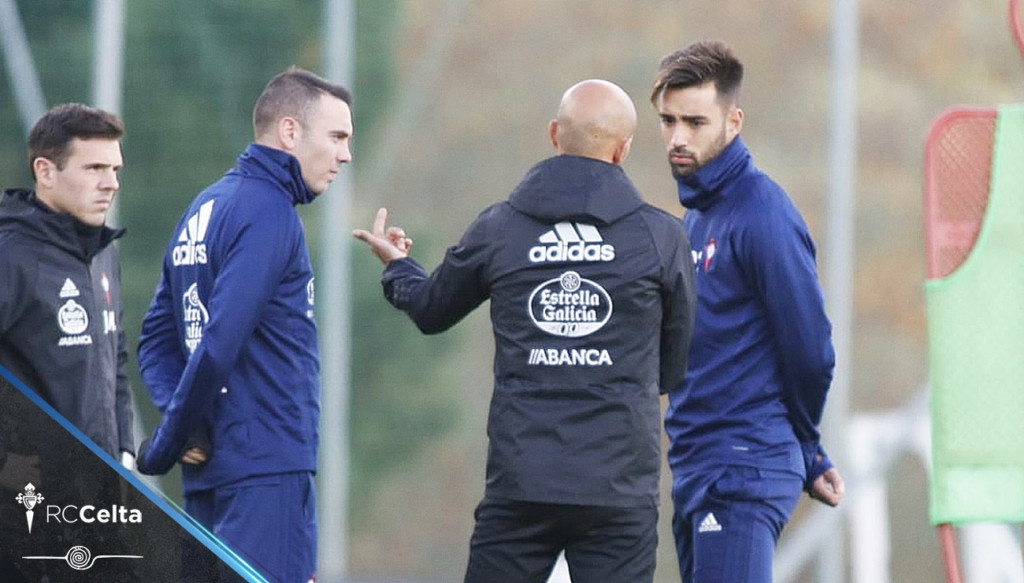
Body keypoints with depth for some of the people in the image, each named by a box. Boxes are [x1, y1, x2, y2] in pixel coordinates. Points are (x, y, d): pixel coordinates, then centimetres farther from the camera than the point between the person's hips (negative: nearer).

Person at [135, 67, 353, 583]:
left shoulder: (203, 210, 17)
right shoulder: (268, 214, -12)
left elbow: (156, 339, 17)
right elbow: (220, 343, -20)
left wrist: (180, 426, 2)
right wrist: (166, 446, -11)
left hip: (209, 474, 9)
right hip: (269, 468, -9)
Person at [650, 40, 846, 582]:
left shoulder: (763, 215, -13)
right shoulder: (695, 216, 15)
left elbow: (809, 350, -13)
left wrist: (804, 450, 3)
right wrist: (807, 455, 20)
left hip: (743, 476, -9)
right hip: (695, 470, 9)